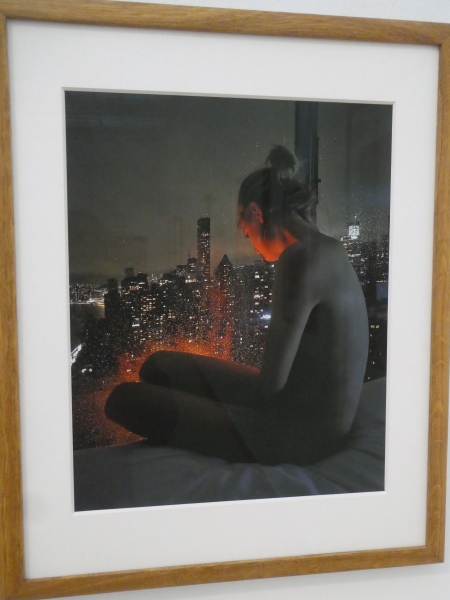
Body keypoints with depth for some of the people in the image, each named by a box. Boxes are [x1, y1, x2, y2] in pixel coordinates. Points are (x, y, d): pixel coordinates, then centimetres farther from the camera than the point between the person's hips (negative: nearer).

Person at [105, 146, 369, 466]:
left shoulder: (299, 259, -24)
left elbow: (271, 384, -21)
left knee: (125, 399, -12)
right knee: (160, 365, 13)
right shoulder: (331, 250, 6)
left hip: (302, 436, -9)